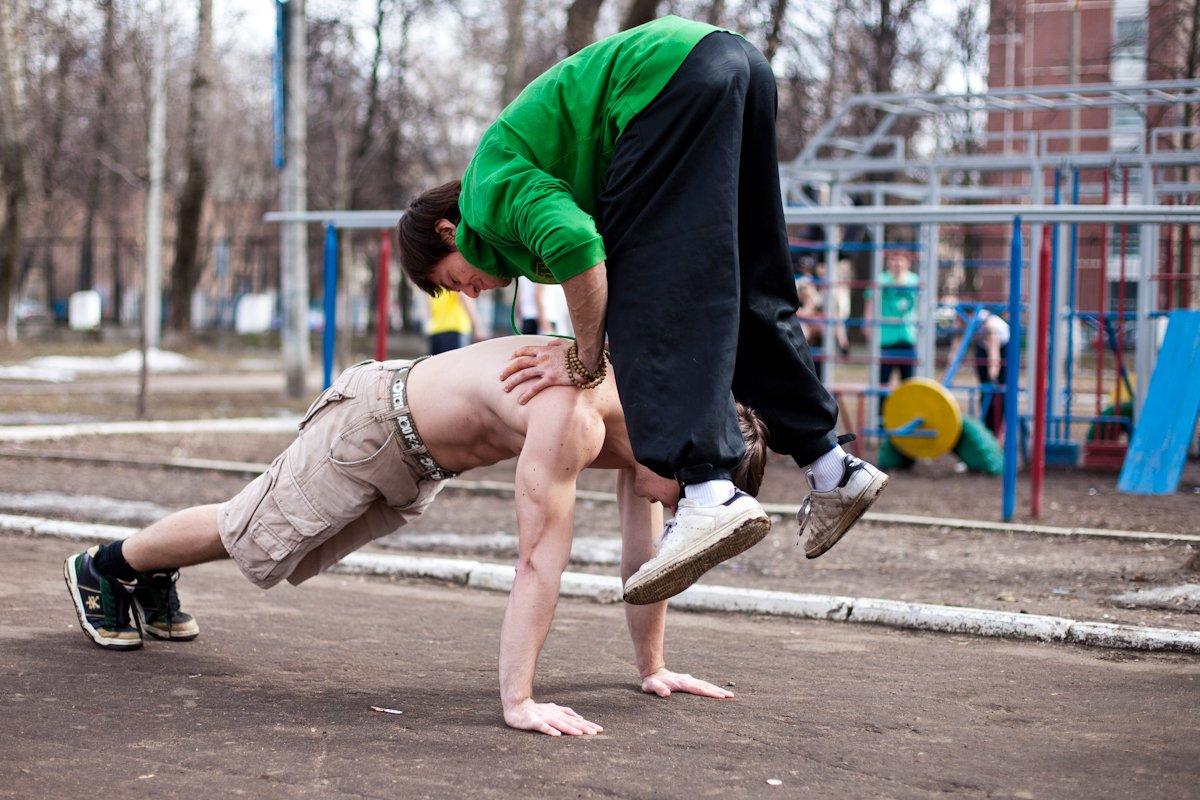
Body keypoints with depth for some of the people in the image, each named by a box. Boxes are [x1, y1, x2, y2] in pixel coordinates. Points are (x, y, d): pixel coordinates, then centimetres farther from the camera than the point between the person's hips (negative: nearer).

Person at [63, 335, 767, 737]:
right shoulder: (574, 420, -42)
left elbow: (644, 555, -5)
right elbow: (540, 562, -44)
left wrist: (653, 667, -1)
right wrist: (518, 701, -43)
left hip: (423, 462, 8)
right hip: (373, 426, -8)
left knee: (283, 546, 25)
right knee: (246, 536, 9)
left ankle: (154, 579, 48)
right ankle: (107, 566, 34)